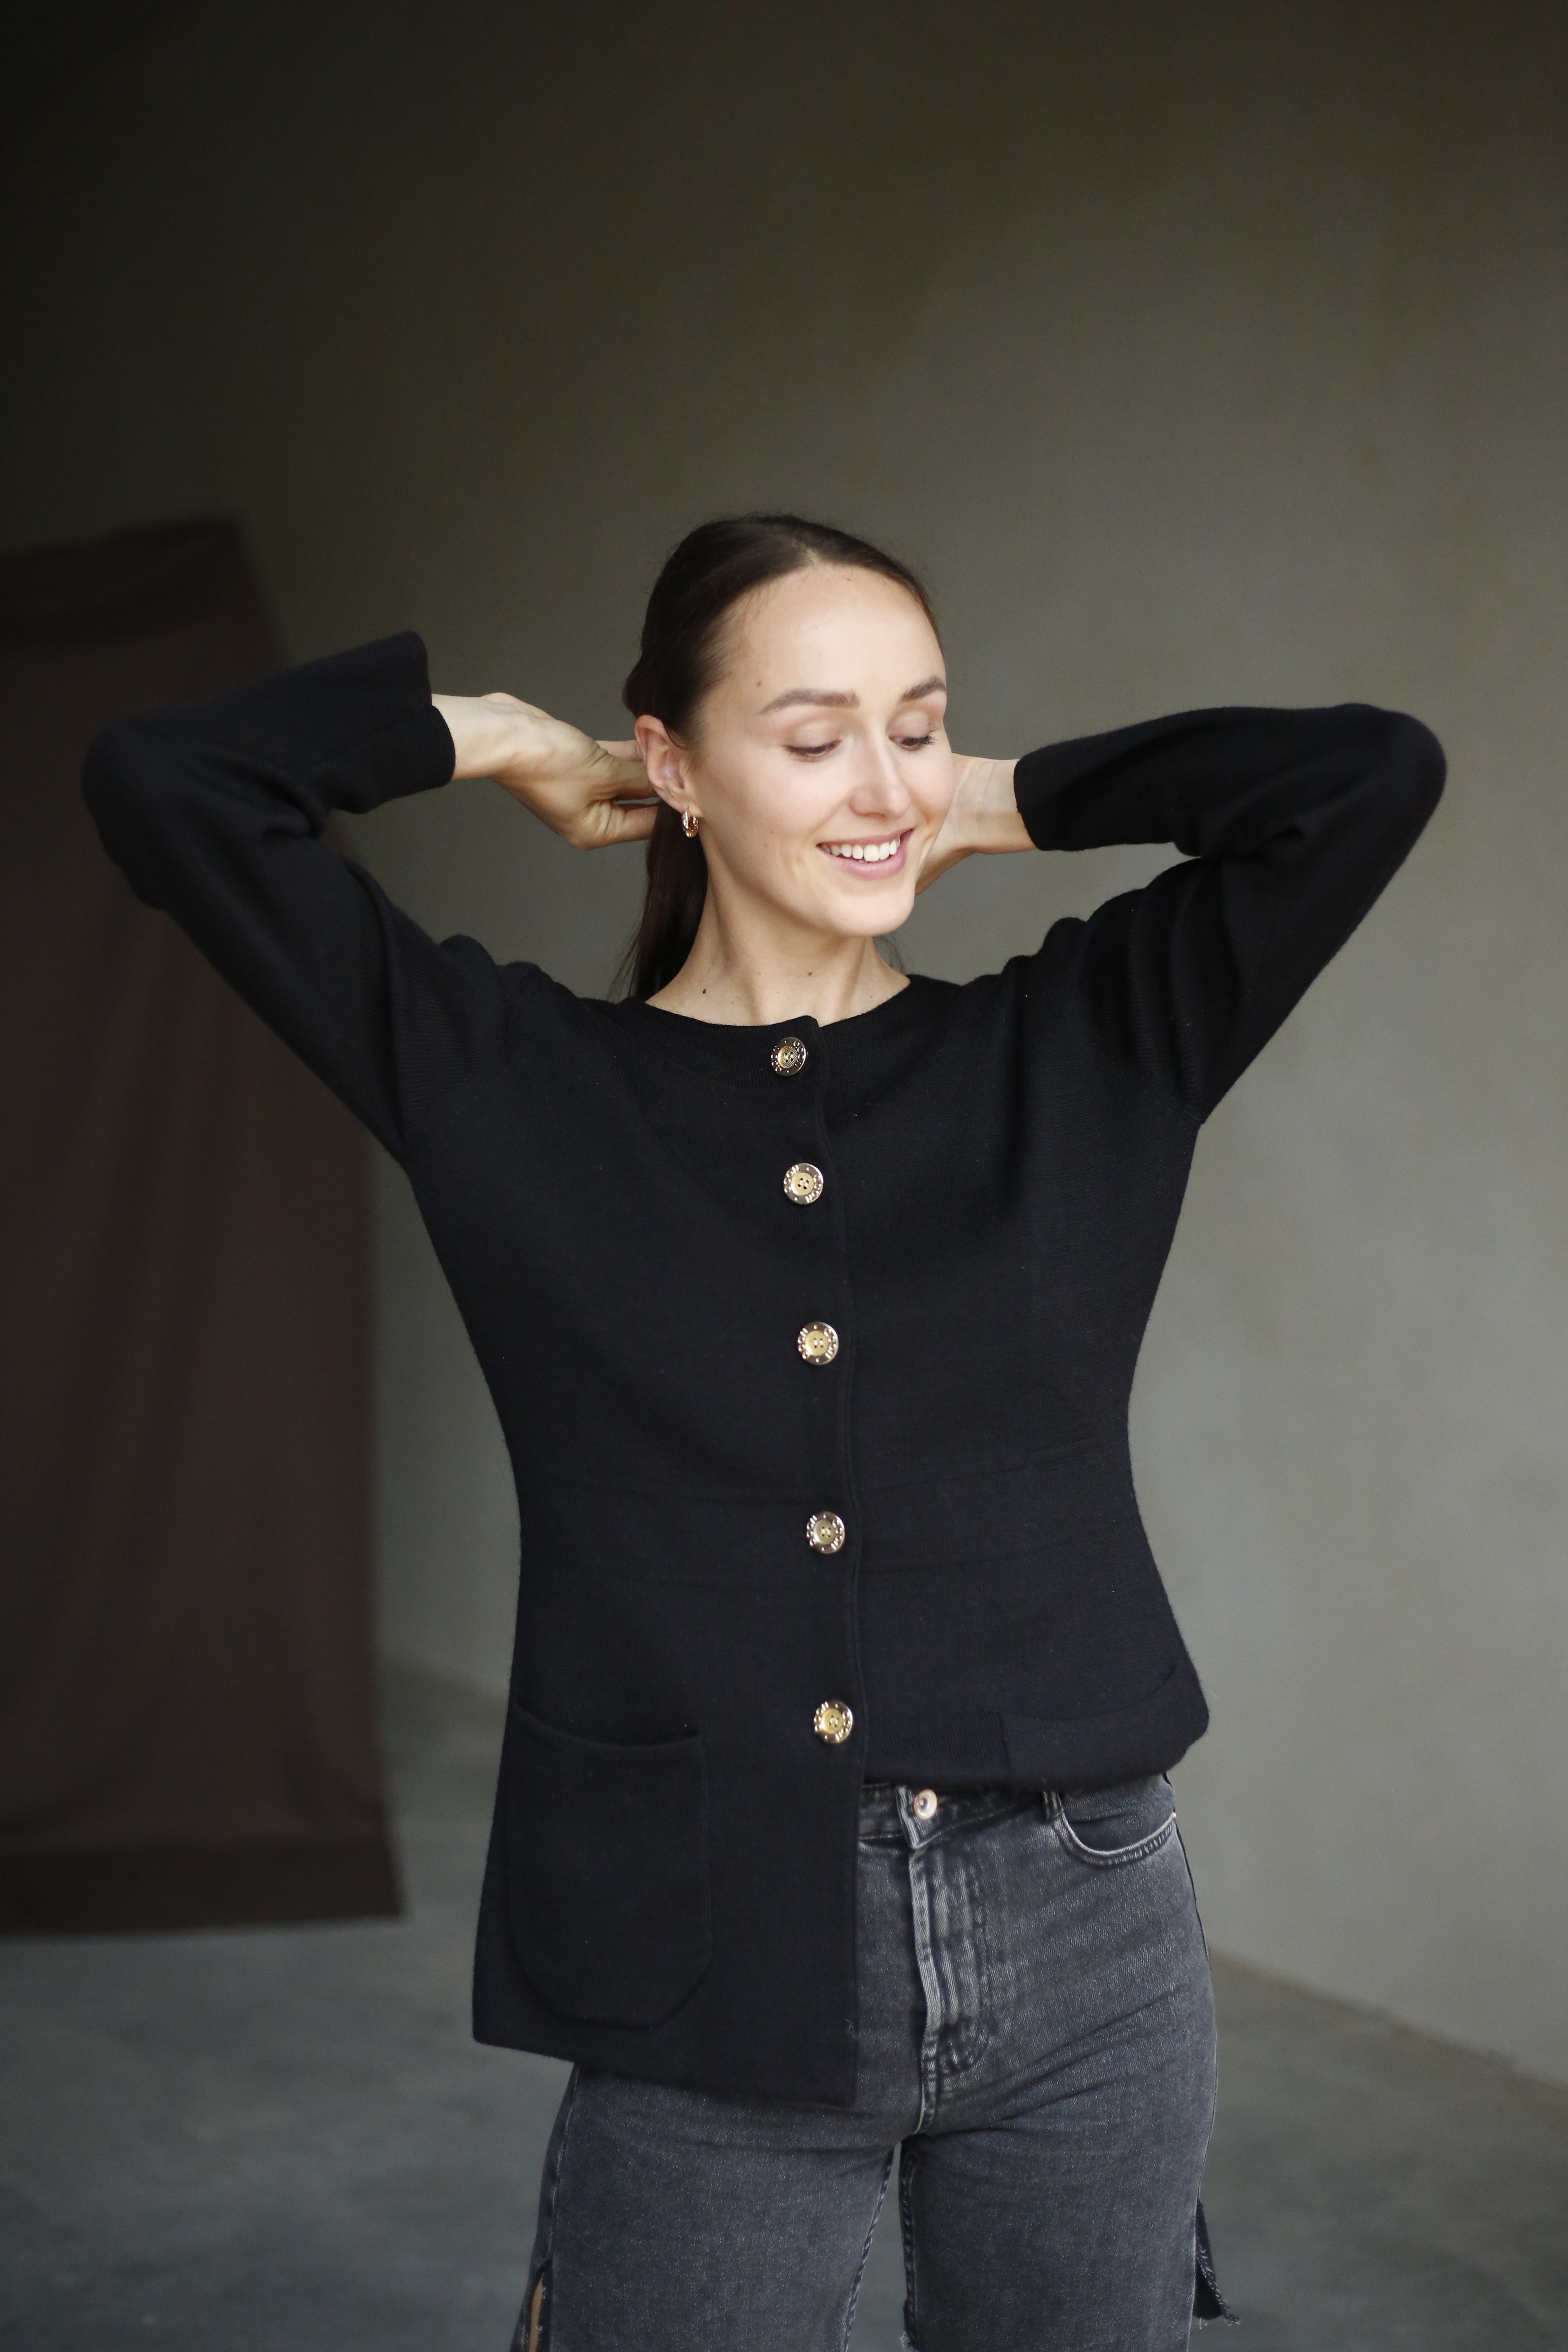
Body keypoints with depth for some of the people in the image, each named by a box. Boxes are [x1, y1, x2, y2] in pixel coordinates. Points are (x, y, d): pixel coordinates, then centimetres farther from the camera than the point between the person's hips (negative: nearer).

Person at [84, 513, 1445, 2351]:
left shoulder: (1080, 1056, 4)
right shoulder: (512, 1088, 1)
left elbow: (1375, 771, -1)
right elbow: (163, 787, -1)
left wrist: (1002, 805, 5)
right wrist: (504, 742, 9)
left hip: (1086, 1960, 2)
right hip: (705, 1990, -1)